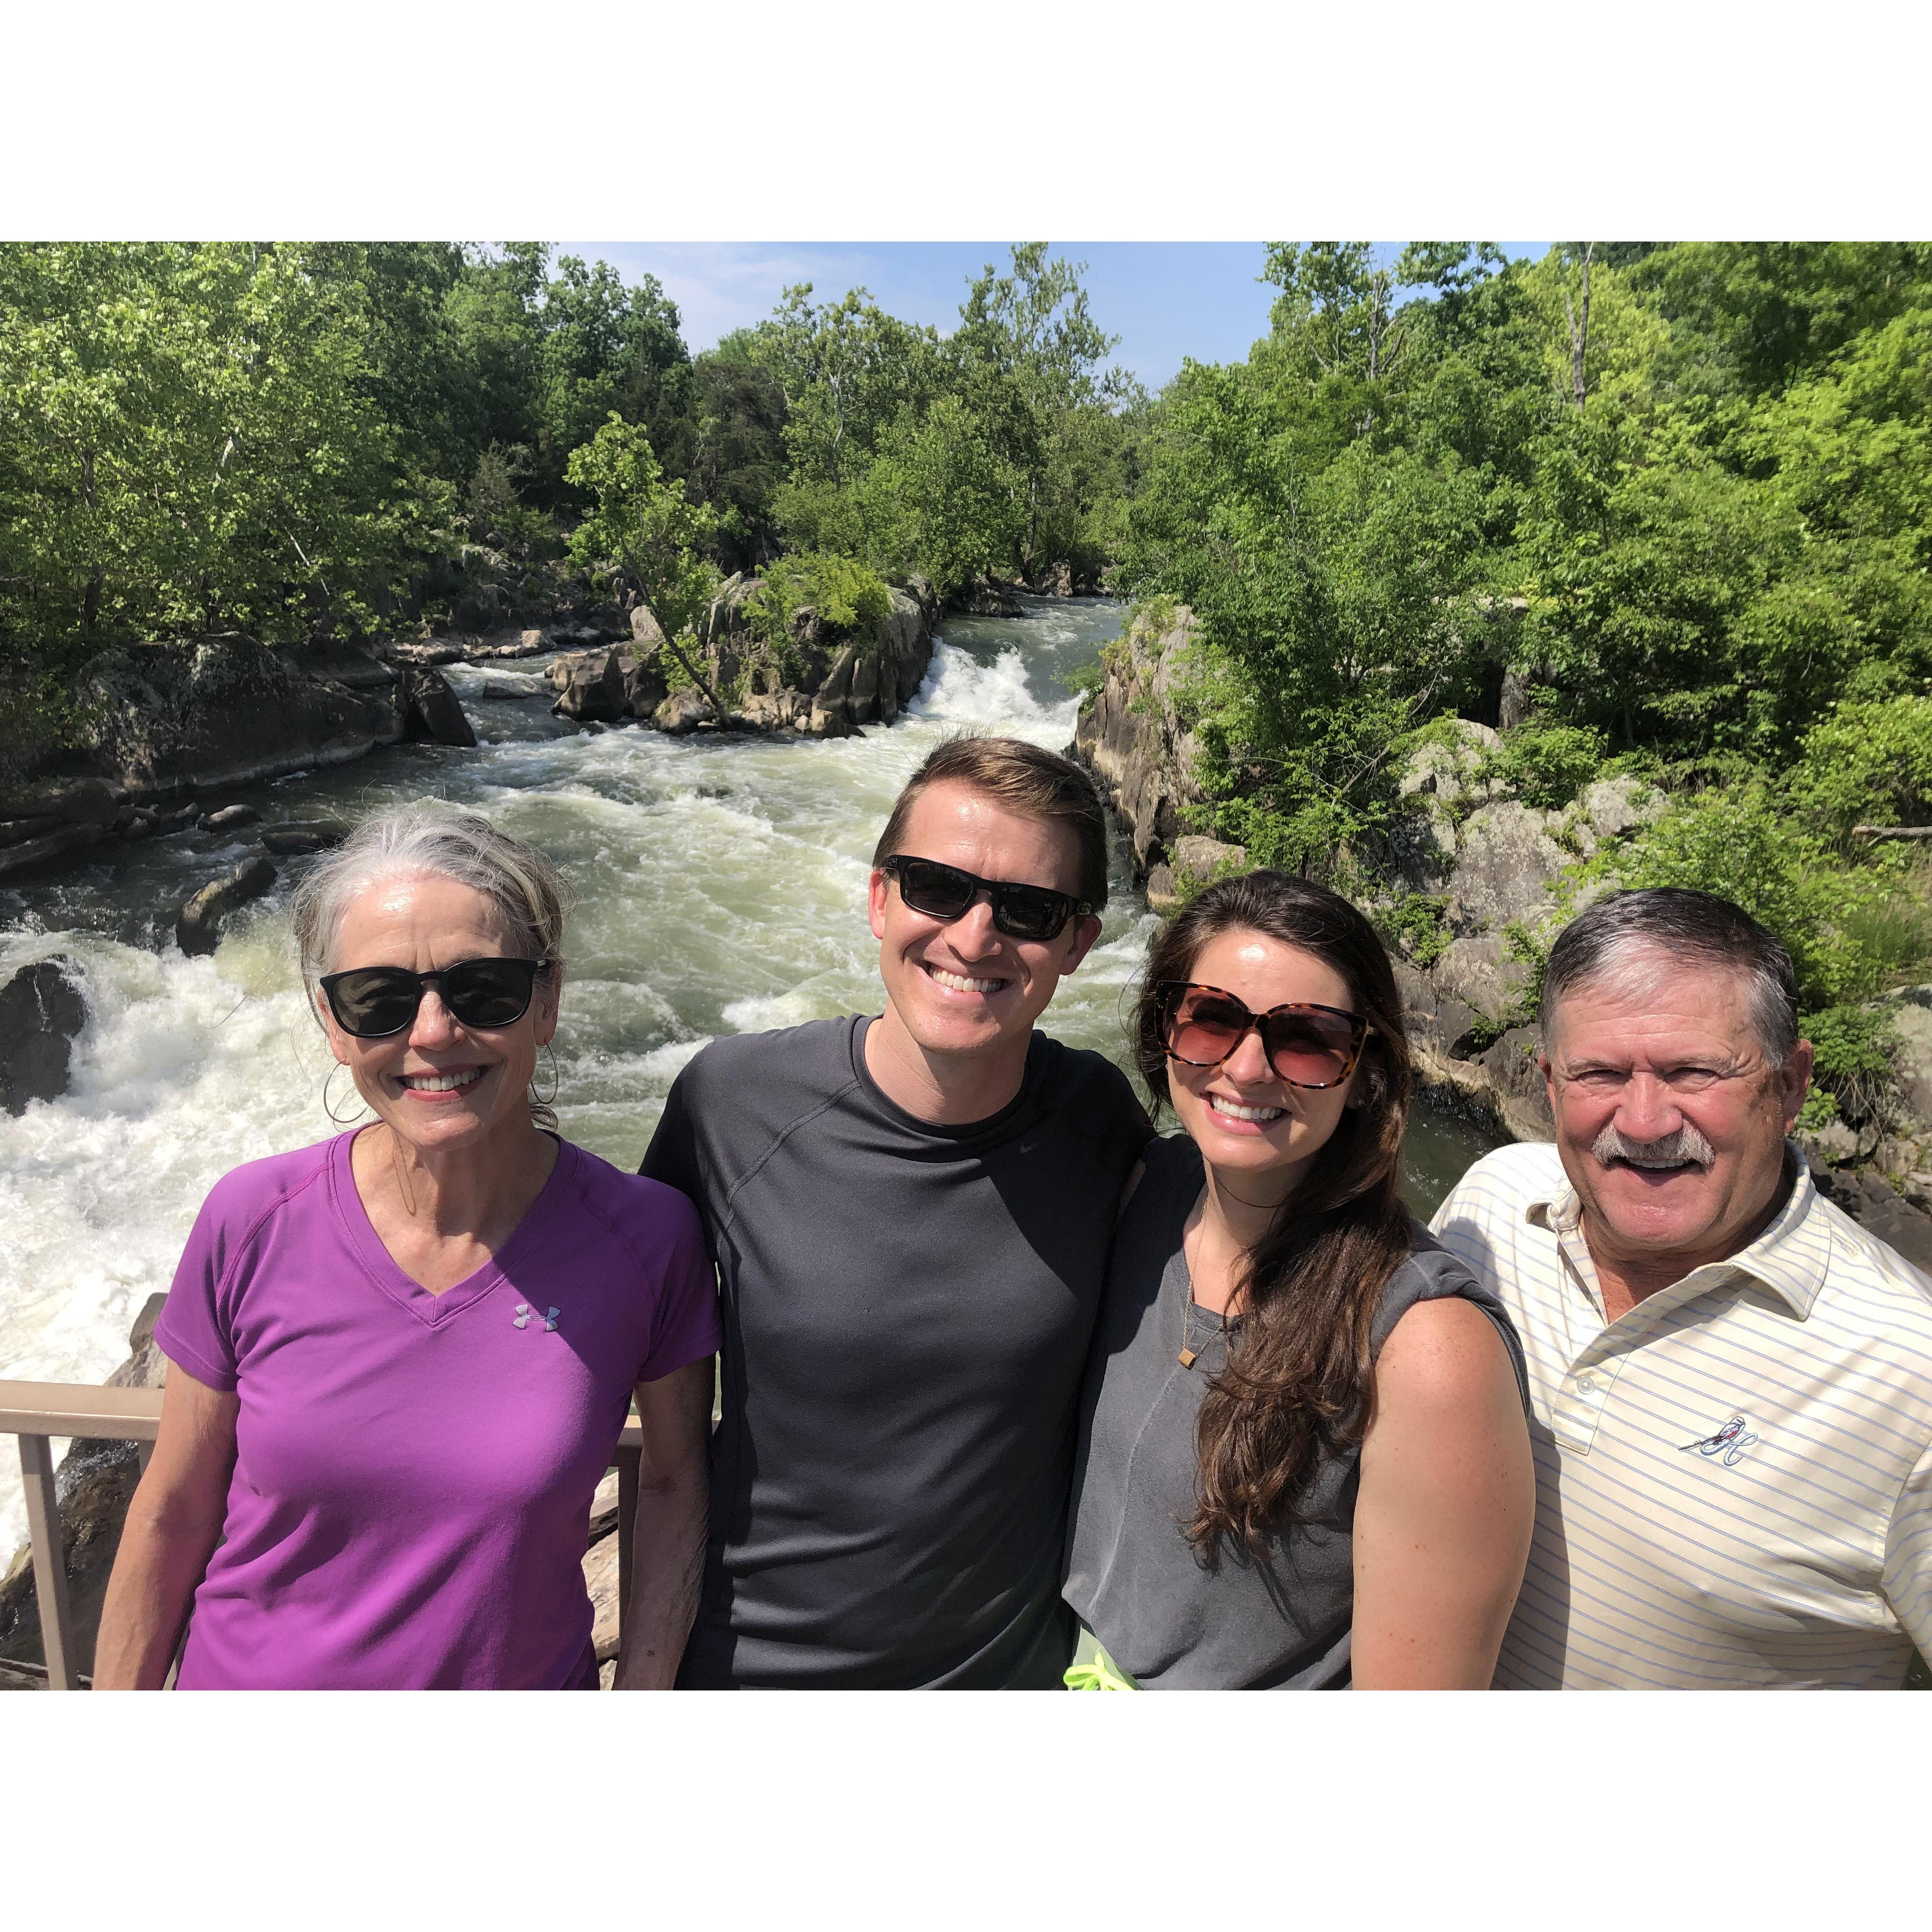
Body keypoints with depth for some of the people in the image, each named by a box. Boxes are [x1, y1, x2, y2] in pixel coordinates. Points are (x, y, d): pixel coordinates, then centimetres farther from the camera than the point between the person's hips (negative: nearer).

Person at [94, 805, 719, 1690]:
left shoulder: (644, 1237, -22)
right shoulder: (253, 1224, -19)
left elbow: (672, 1479, -7)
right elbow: (175, 1510, -6)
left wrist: (642, 1690, -9)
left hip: (525, 1683, 0)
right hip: (249, 1680, 1)